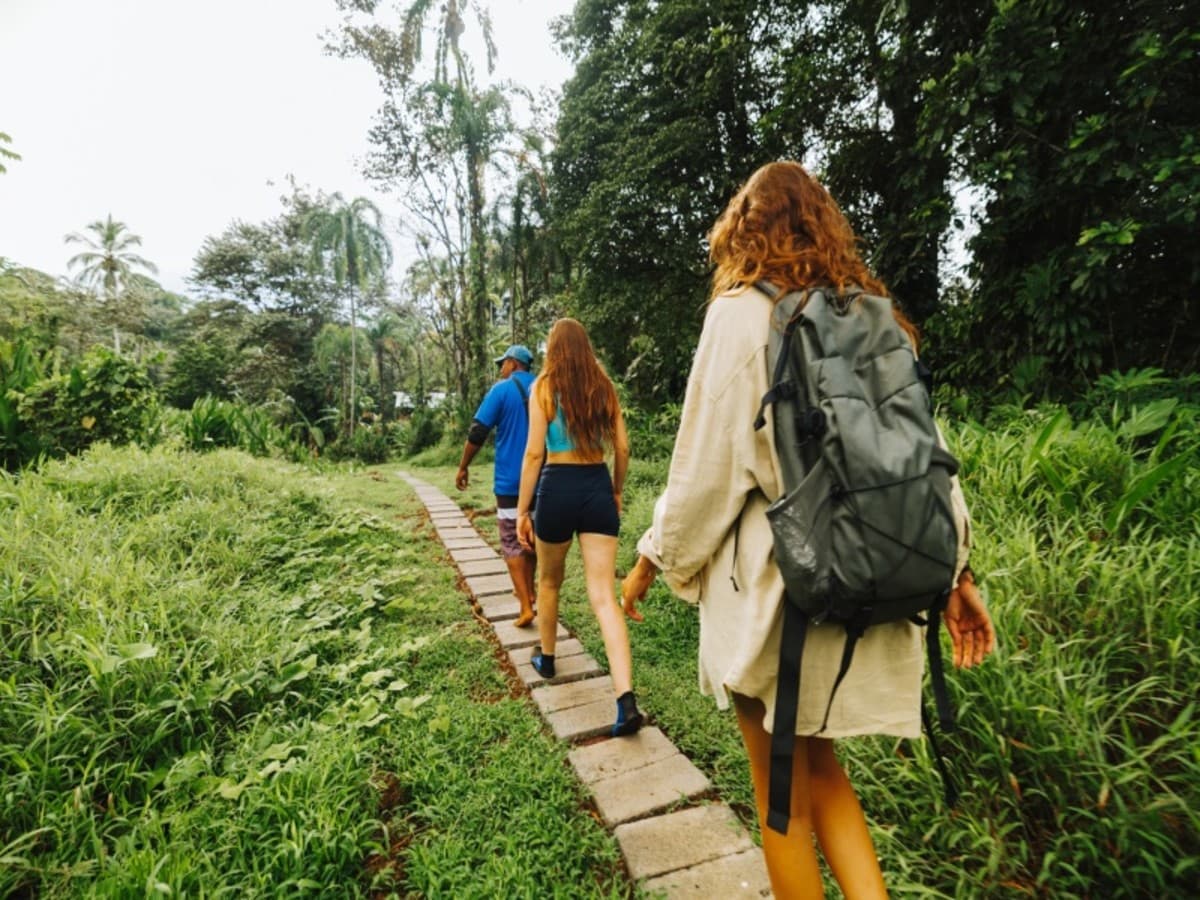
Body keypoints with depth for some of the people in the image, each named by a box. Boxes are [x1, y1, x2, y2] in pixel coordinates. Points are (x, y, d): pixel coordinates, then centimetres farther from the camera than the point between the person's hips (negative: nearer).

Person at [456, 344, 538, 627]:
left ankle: (526, 608, -3)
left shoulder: (502, 389, -7)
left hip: (511, 480, -5)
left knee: (512, 543, 2)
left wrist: (463, 467, 0)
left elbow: (478, 432, -11)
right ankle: (528, 591, 32)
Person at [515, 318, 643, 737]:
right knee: (604, 597, 0)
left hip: (559, 487, -2)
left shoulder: (544, 386, -3)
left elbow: (535, 453, -8)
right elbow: (622, 448, 8)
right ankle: (627, 700, -8)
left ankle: (546, 658, 42)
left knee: (549, 582, 22)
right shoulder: (605, 386, 7)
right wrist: (616, 491, 22)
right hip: (598, 486, 3)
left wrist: (522, 510, -3)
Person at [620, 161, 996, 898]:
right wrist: (954, 570, 12)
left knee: (782, 792, 13)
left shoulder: (743, 313, -7)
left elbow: (707, 461, -11)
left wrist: (652, 561, 1)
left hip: (774, 584, -6)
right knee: (817, 766, 24)